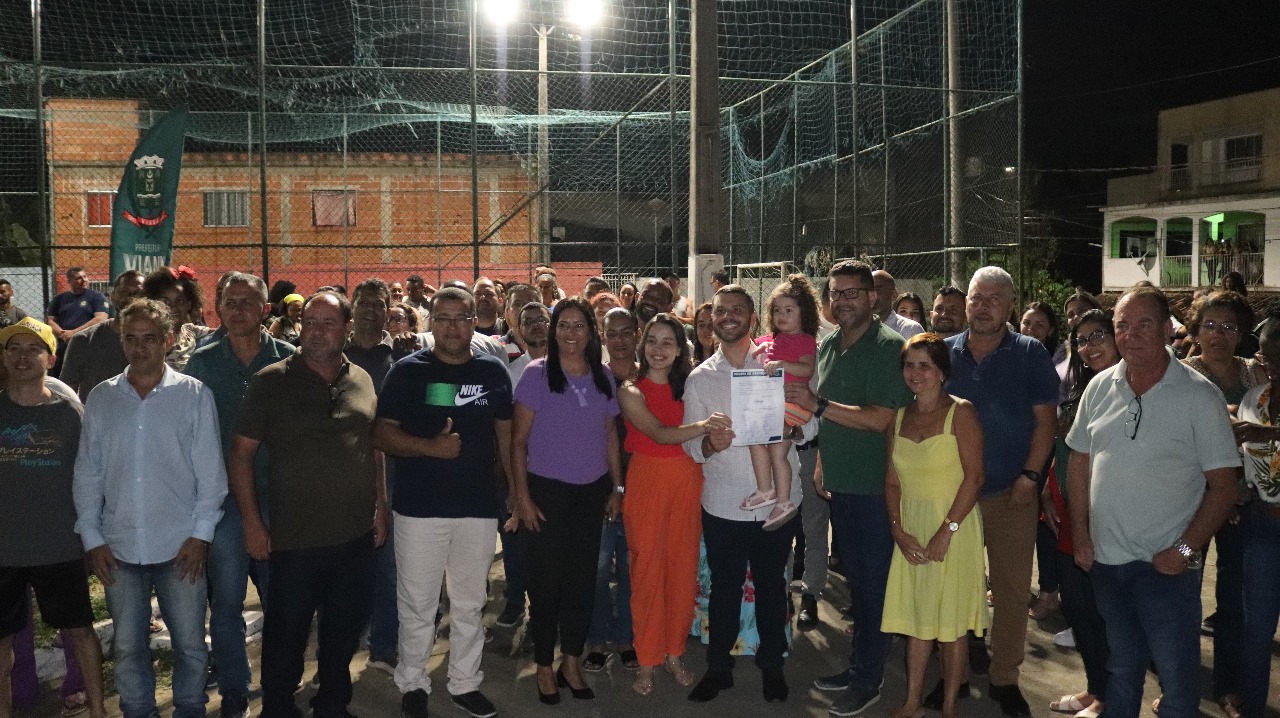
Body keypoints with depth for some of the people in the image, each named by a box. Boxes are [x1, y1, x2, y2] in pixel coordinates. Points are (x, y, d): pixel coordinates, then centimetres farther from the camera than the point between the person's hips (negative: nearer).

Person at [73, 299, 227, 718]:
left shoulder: (194, 395, -3)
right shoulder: (100, 399, 5)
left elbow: (210, 471, -4)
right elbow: (87, 473, 7)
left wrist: (201, 533, -8)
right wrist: (91, 537, 3)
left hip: (180, 545, -2)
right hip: (118, 547, 2)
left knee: (189, 643, 8)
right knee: (128, 646, 13)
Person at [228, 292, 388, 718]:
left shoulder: (361, 380, 5)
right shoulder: (272, 382, -7)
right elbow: (241, 453, -6)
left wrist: (380, 506, 10)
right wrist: (251, 521, -9)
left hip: (356, 537, 4)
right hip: (295, 539, -4)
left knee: (346, 627, 17)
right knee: (286, 633, 9)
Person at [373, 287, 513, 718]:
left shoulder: (493, 371, 5)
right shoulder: (408, 370, -3)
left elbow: (506, 435, 11)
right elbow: (382, 434, -5)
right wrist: (429, 447, -20)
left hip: (479, 506, 2)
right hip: (419, 508, -2)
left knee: (470, 605, 13)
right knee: (418, 606, 8)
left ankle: (465, 683, 28)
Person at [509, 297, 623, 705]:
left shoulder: (604, 377, 5)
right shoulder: (536, 374, -7)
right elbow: (519, 441, -7)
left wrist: (616, 488, 10)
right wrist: (522, 496, -10)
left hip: (592, 491, 4)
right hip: (548, 490, -4)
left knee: (583, 578, 11)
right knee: (547, 579, 4)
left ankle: (572, 663, 25)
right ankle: (544, 668, 20)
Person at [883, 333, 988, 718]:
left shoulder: (961, 412, -8)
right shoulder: (900, 417, 8)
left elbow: (974, 476, -14)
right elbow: (892, 480, 8)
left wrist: (947, 530, -17)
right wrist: (898, 530, -3)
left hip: (954, 528, -5)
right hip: (911, 530, 5)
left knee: (952, 620, 4)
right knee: (915, 615, 11)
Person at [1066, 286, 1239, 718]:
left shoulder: (1199, 396, -10)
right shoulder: (1100, 387, 2)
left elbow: (1223, 486, -9)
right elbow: (1079, 461, 10)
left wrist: (1185, 550, -15)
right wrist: (1080, 533, 5)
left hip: (1166, 566, -4)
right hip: (1105, 557, 4)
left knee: (1177, 679, 4)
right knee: (1121, 667, 21)